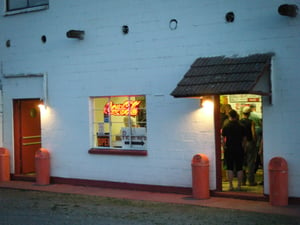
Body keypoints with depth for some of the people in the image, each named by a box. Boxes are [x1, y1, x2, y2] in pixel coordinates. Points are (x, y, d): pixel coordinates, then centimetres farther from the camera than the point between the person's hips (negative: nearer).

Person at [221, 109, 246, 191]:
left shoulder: (226, 126, -6)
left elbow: (223, 139, -6)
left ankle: (230, 186, 6)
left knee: (230, 168, 5)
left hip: (229, 150, -1)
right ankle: (239, 185, 8)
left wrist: (224, 147, 6)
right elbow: (244, 139, 3)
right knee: (239, 168, 7)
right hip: (239, 149, 1)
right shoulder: (241, 126, -1)